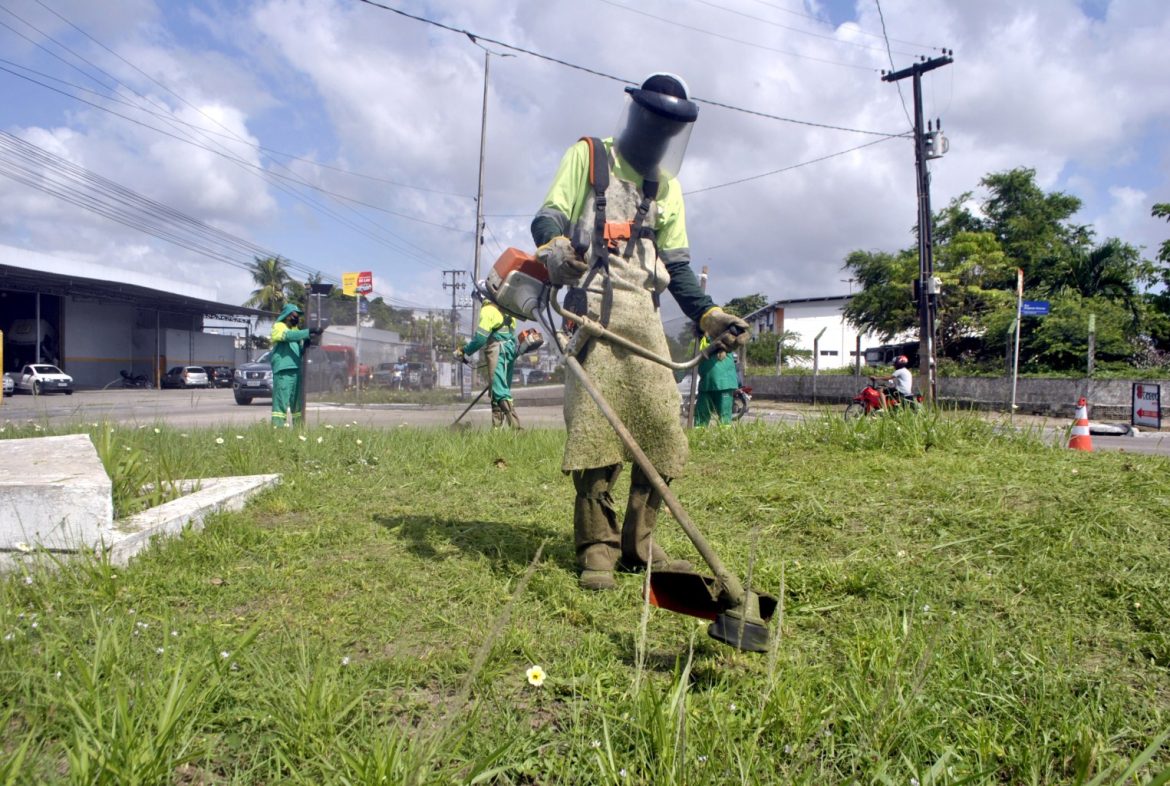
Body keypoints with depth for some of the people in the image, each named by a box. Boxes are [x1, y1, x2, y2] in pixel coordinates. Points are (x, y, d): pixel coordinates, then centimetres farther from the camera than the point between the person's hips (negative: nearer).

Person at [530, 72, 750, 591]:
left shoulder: (667, 187, 25)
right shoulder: (587, 157, 12)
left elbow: (676, 266, 24)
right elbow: (548, 215, 1)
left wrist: (709, 316, 12)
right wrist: (553, 248, -23)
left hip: (644, 315, 5)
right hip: (593, 307, -5)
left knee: (661, 425, -3)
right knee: (594, 424, -13)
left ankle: (638, 546, 7)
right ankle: (597, 549, -5)